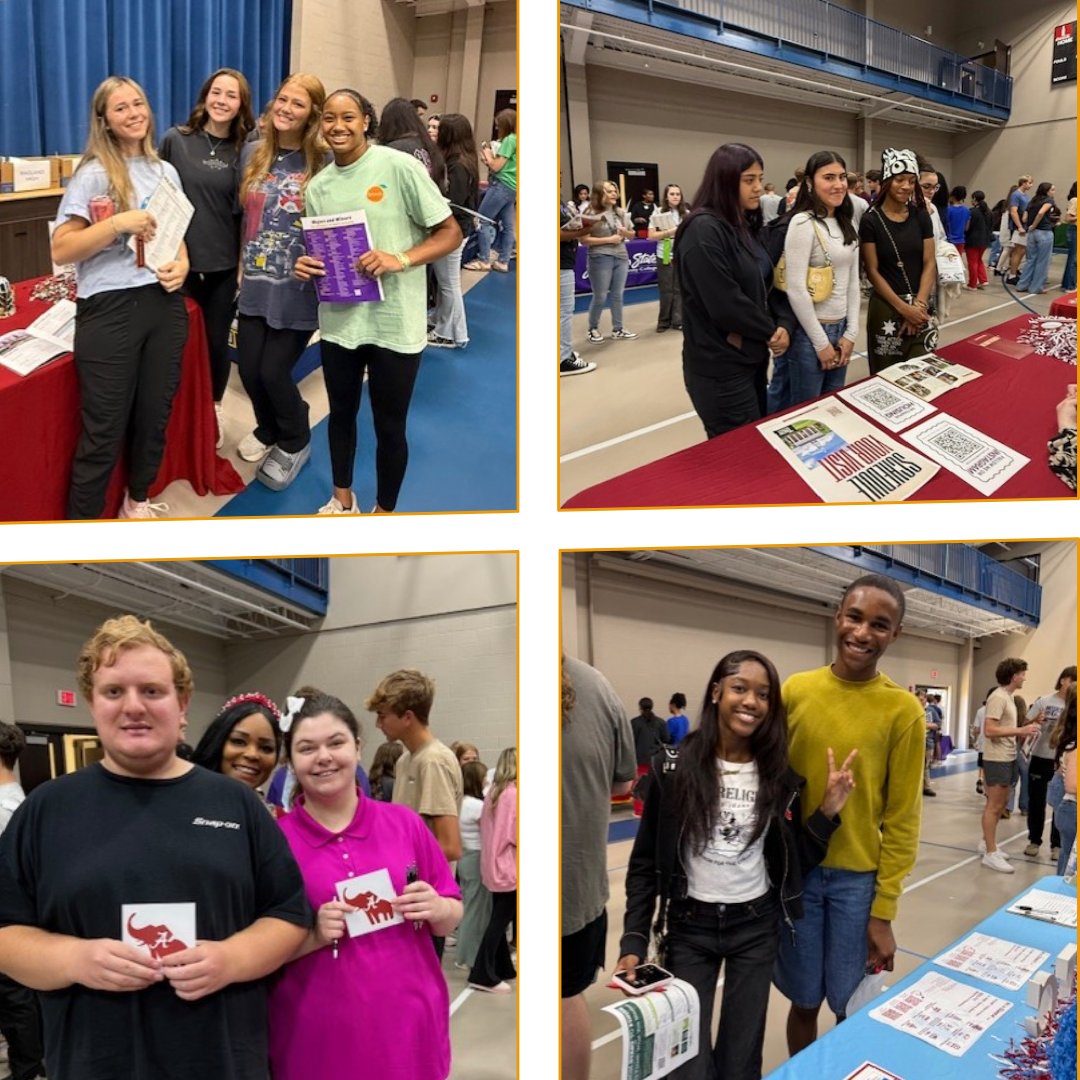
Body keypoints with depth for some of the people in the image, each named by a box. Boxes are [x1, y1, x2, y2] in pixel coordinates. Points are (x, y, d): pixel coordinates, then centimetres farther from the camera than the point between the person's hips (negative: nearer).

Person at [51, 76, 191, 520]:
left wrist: (181, 266, -1)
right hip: (110, 309, -5)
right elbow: (60, 250, -11)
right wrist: (119, 223, -22)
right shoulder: (93, 174, -4)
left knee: (155, 415, 15)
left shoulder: (165, 171, 12)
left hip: (164, 304, 5)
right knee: (103, 430, -2)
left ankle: (138, 501, 36)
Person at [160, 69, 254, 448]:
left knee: (216, 342, 10)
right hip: (180, 259, -1)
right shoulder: (175, 140, -3)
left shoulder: (244, 150, 1)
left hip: (224, 263, 1)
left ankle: (213, 410, 29)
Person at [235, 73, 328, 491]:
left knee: (273, 371, -1)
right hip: (255, 283, 5)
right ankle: (268, 430, 39)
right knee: (249, 367, 8)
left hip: (297, 287, -4)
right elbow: (242, 211, 13)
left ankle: (295, 441, 27)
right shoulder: (253, 153, 4)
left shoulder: (323, 163, -10)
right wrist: (242, 262, 10)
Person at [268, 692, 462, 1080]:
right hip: (320, 1038, -2)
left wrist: (438, 908, -12)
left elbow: (452, 917, 9)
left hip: (409, 1027, 2)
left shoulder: (405, 823, 0)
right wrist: (313, 936, -18)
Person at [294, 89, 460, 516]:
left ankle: (384, 513, 27)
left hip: (393, 323, -5)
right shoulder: (318, 186, 6)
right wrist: (306, 266, -5)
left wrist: (400, 260, -23)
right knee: (341, 413, 19)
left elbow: (450, 233, -9)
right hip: (338, 319, 5)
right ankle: (342, 500, 40)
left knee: (389, 426, 7)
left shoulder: (400, 167, -10)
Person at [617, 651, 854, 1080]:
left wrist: (828, 809, -10)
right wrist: (634, 941, -10)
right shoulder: (674, 768, -10)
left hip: (756, 926, 2)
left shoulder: (780, 776, -4)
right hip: (690, 925, -2)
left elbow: (797, 863, 1)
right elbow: (645, 862, -4)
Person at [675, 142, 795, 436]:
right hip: (720, 368, -9)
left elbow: (769, 282, 13)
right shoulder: (703, 230, -19)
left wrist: (785, 325, -7)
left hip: (753, 356, 9)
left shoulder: (746, 226, 11)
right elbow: (725, 305, -24)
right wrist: (771, 331, -10)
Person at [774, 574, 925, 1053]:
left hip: (859, 878, -1)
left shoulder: (903, 710, -8)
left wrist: (883, 911, -6)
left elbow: (901, 818, -5)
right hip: (795, 870, 2)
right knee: (804, 1002, 13)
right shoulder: (795, 690, -3)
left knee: (852, 1010, 9)